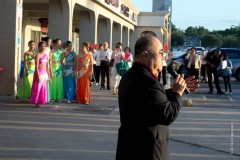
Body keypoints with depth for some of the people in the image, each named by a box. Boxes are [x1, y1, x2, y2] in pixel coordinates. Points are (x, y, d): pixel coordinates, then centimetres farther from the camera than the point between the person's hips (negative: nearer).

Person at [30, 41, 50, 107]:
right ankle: (37, 102, 6)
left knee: (43, 88, 10)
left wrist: (48, 75, 14)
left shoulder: (46, 55, 10)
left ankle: (41, 101, 19)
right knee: (38, 88, 0)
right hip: (39, 73, -7)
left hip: (44, 73, 7)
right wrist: (38, 76, -19)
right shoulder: (38, 55, -11)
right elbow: (36, 66, -15)